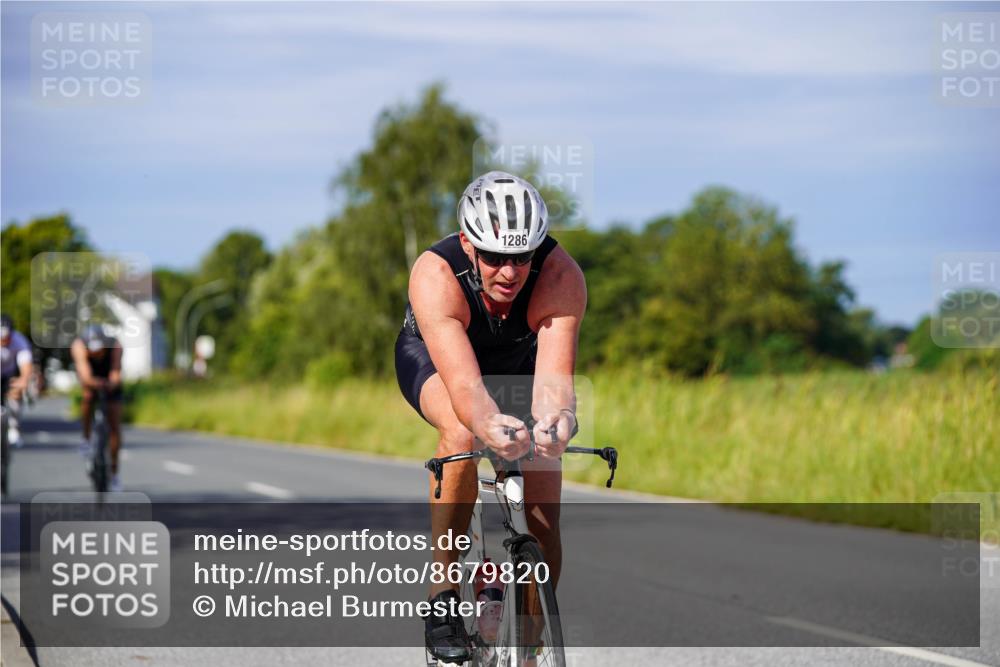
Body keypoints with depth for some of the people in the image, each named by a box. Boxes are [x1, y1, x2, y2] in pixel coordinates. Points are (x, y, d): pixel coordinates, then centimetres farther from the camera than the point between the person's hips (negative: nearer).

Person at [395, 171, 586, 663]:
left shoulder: (561, 275, -34)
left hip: (517, 366, 2)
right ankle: (442, 594, -25)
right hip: (433, 361, -2)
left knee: (542, 526, -9)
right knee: (463, 434, -37)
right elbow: (463, 382, -51)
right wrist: (490, 426, -72)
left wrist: (555, 418, -69)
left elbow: (554, 372, -46)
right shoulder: (435, 275, -39)